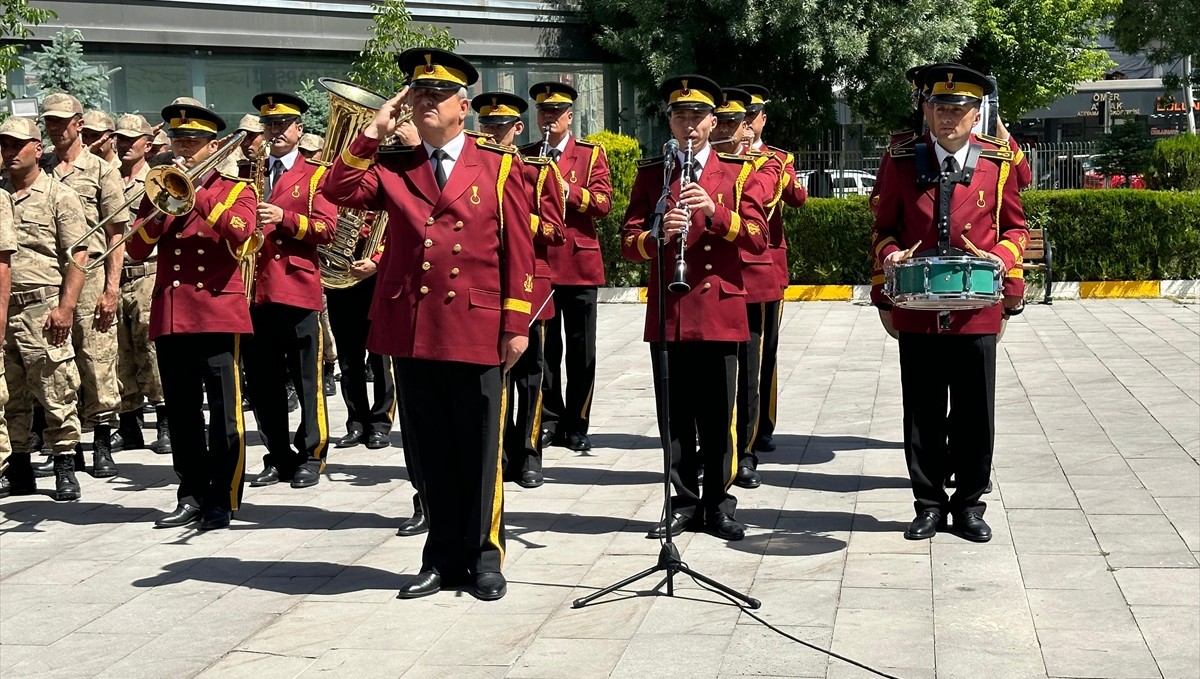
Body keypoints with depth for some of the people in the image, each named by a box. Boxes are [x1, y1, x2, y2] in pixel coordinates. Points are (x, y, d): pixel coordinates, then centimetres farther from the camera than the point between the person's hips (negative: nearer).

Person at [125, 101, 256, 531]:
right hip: (170, 315, 4)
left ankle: (223, 499, 0)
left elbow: (240, 233, -16)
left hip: (219, 313, -4)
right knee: (182, 413, 8)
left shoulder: (236, 191, 6)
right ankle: (192, 496, 16)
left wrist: (198, 192, -15)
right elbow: (136, 250, 4)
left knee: (224, 410, -4)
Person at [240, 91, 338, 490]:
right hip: (254, 289, 4)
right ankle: (279, 457, 16)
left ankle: (311, 456, 8)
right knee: (261, 381, 7)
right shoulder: (248, 174, 19)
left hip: (297, 288, -4)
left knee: (306, 378, 0)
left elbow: (326, 229, -5)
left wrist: (284, 217, -16)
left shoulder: (315, 176, 6)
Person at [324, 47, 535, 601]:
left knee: (479, 450, 5)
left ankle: (483, 556, 17)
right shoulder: (393, 167, 11)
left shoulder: (500, 165, 4)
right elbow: (339, 191, -3)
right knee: (431, 452, 10)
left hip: (477, 329, -3)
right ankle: (443, 557, 20)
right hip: (411, 331, 3)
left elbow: (518, 249, 1)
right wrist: (373, 133, -3)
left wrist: (517, 324, -4)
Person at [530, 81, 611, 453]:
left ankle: (576, 425, 10)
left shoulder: (591, 154, 6)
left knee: (581, 350, 2)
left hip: (579, 262, -2)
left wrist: (566, 189, -19)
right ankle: (549, 420, 13)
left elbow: (603, 203, -5)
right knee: (543, 347, 4)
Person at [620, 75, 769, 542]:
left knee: (718, 419, 3)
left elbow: (758, 239, -3)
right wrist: (659, 235, -17)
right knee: (675, 417, 5)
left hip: (719, 311, -1)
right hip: (667, 313, 1)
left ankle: (717, 504, 13)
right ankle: (683, 503, 15)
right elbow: (628, 243, 4)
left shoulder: (736, 172, 7)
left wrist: (715, 212, -18)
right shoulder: (650, 173, 10)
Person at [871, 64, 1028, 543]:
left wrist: (1001, 257, -9)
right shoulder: (903, 162, 2)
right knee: (923, 414, 7)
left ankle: (970, 504, 20)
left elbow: (1015, 228, 11)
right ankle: (930, 503, 19)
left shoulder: (998, 163, 2)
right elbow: (883, 228, 10)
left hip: (977, 310, 0)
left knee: (975, 413, 6)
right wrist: (890, 253, -10)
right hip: (917, 311, 0)